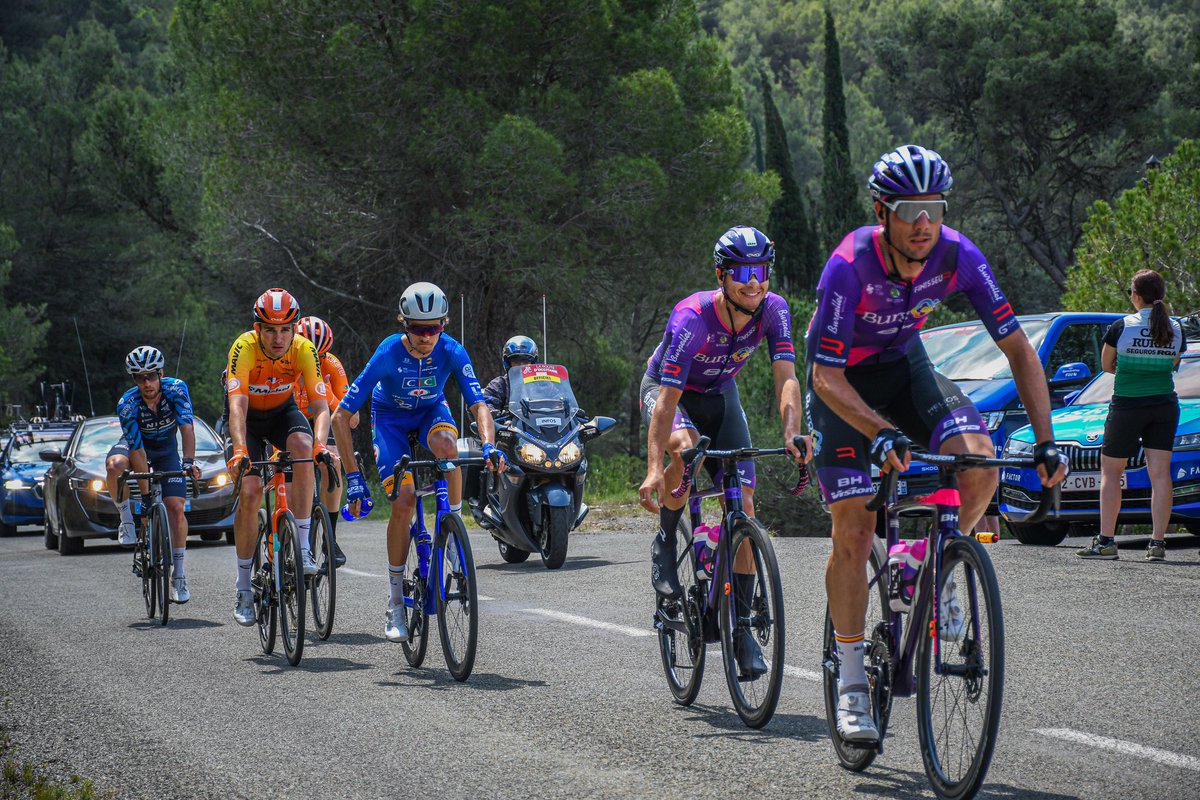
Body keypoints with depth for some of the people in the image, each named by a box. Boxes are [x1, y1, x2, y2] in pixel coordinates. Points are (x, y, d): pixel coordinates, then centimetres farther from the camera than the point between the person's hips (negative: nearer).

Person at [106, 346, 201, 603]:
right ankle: (127, 521, -15)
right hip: (137, 445, -1)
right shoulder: (127, 405, -29)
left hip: (166, 449, 1)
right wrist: (145, 493, -31)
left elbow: (186, 426, -35)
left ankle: (179, 575, -2)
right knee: (115, 464, -36)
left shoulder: (176, 389, -27)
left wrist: (188, 461, -49)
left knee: (176, 508, -12)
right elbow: (137, 450, -29)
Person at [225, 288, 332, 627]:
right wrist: (240, 451, -56)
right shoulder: (244, 348, -31)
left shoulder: (304, 350, -25)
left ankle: (303, 548, -27)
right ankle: (244, 589, -5)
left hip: (283, 412, 1)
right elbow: (237, 407, -40)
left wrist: (320, 445, -48)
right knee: (250, 491, -18)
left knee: (302, 445, -32)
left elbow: (321, 406, -29)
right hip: (250, 417, -1)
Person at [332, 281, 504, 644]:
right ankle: (396, 601, -5)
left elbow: (479, 405, -29)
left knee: (447, 446, -35)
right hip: (390, 418, -2)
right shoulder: (388, 355, -32)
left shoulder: (452, 352, -27)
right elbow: (341, 416, -30)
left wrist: (488, 445, -50)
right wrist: (353, 475, -33)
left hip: (431, 410, 2)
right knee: (404, 501, -17)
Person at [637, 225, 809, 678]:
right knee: (686, 449, -38)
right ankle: (665, 543, -11)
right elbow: (668, 398, -38)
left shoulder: (772, 310, -23)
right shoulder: (692, 317, -35)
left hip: (720, 395, 4)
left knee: (743, 504, -10)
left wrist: (792, 433, -47)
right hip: (666, 390, -4)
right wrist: (654, 469, -47)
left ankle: (741, 624, -3)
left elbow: (786, 378, -29)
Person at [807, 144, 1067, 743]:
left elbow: (1017, 346, -19)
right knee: (853, 534, -9)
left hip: (904, 365, 3)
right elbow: (826, 378, -31)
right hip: (843, 380, -3)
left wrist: (1046, 442, -27)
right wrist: (880, 435, -47)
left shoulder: (957, 256, -23)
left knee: (979, 463, -25)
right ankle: (851, 682, 3)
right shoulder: (849, 266, -33)